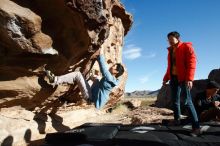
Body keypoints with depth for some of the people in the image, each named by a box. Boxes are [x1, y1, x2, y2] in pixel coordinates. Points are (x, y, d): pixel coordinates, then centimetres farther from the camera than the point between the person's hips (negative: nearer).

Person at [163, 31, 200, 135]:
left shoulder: (186, 47, -3)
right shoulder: (171, 50, 17)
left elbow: (192, 62, -14)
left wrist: (189, 78, -25)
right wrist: (166, 78, 12)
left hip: (183, 78, -7)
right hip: (173, 78, 7)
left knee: (187, 101, -10)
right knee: (175, 100, 10)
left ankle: (196, 127, -5)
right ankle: (177, 120, 23)